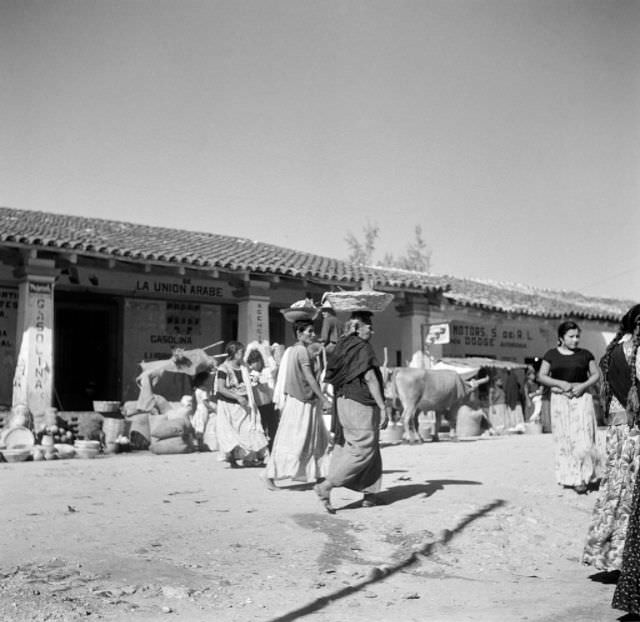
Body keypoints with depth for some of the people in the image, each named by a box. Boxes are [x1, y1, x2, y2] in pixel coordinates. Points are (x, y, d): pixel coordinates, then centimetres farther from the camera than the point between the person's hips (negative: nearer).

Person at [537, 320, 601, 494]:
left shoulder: (585, 354, 6)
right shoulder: (551, 355, 6)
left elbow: (596, 375, 7)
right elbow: (541, 376, 1)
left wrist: (583, 386, -11)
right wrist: (561, 383, -13)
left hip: (581, 400, -1)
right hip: (560, 400, 1)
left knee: (582, 439, -10)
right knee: (563, 439, 1)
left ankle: (583, 477, -1)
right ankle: (568, 477, 9)